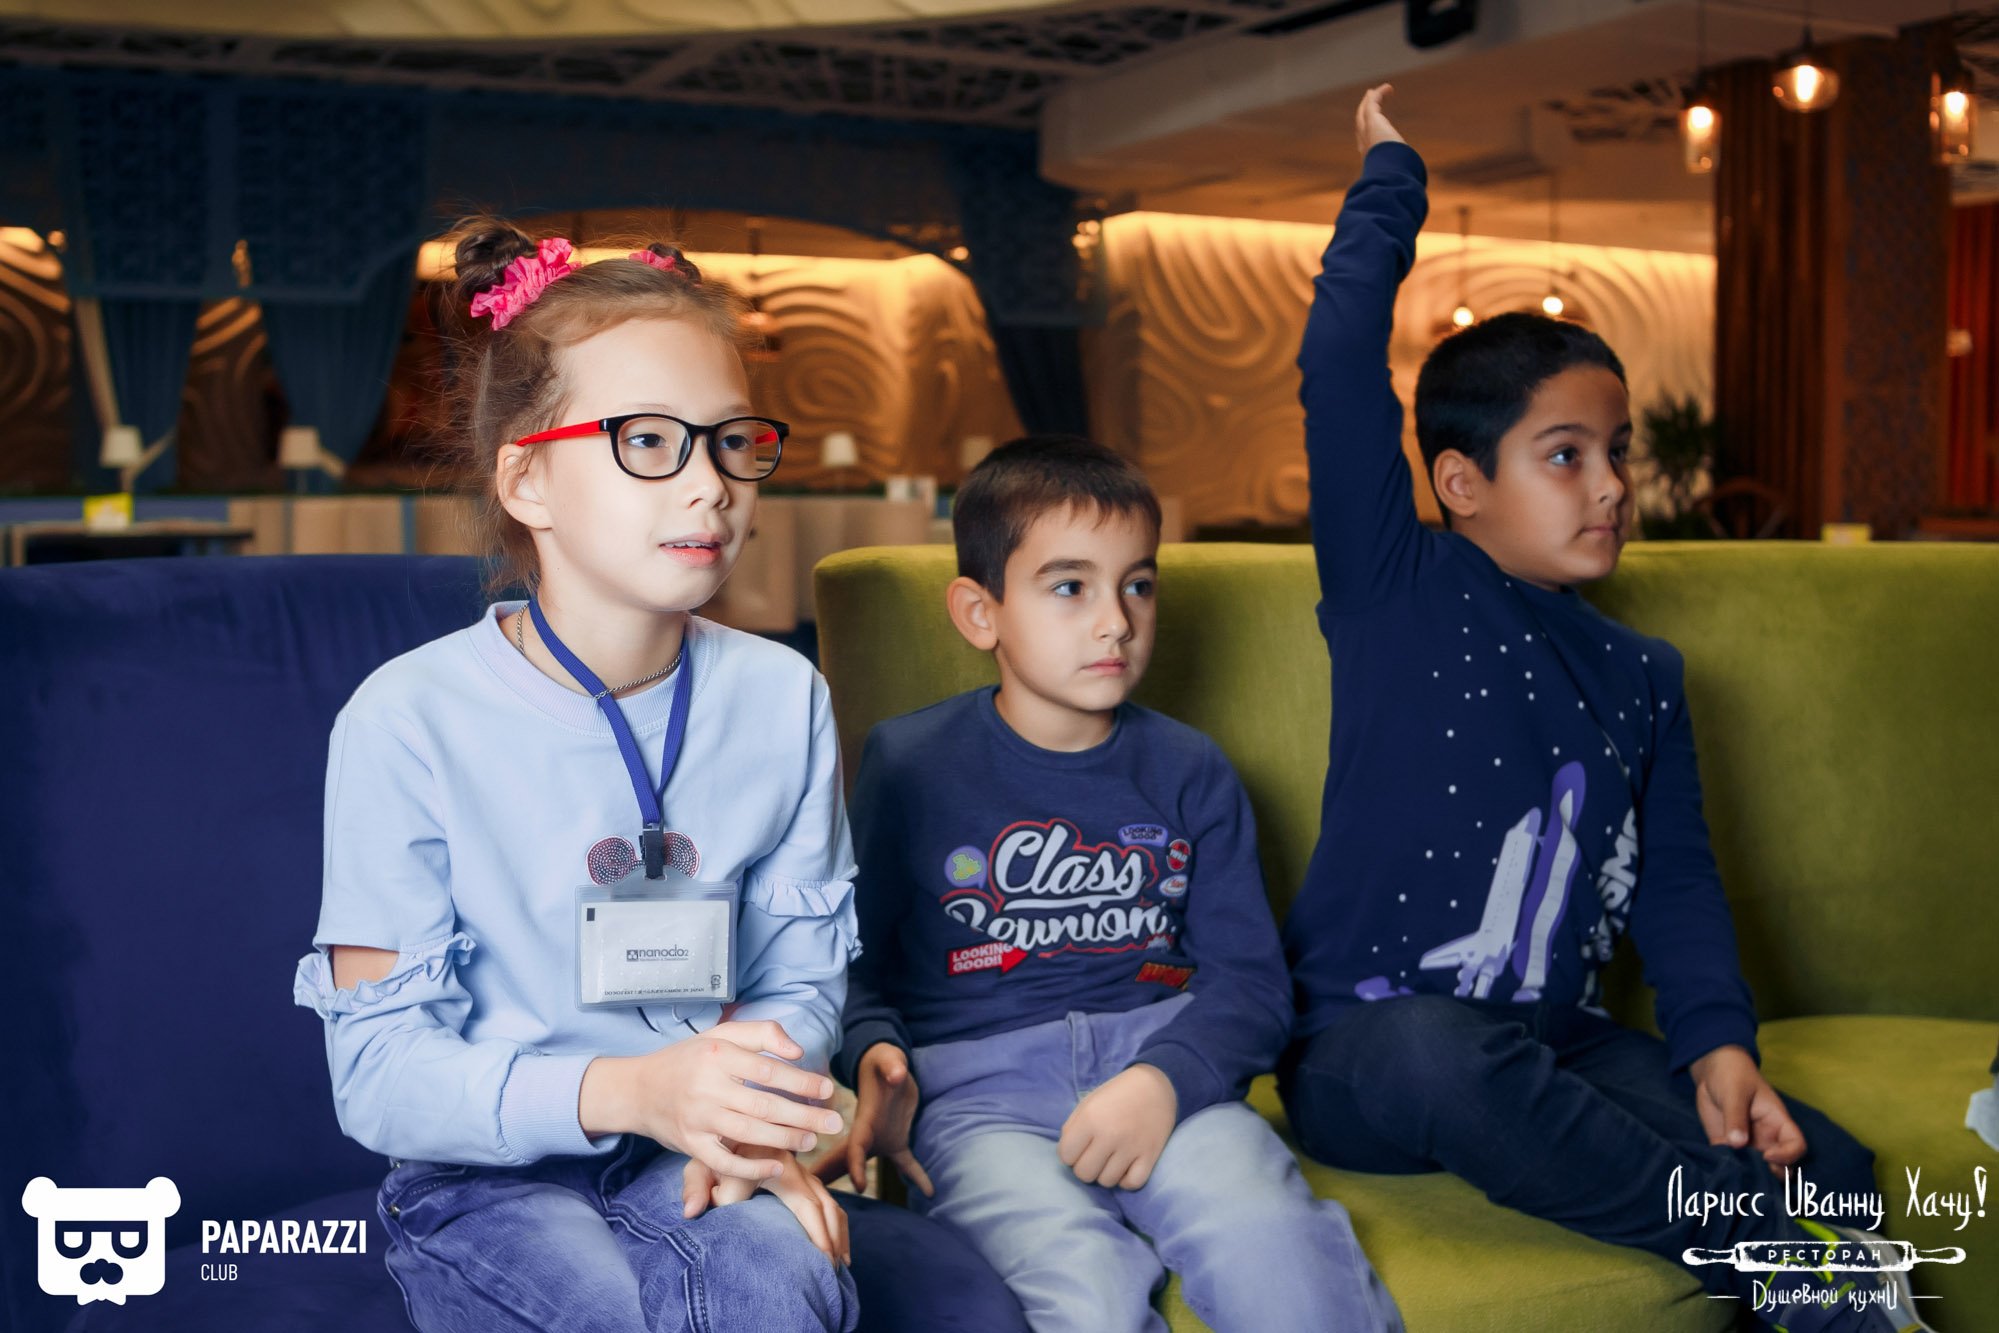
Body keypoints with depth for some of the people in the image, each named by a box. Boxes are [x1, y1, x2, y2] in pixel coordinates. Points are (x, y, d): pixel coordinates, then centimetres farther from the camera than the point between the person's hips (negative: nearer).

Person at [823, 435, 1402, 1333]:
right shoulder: (910, 765, 7)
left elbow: (1250, 979, 8)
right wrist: (874, 1054, -11)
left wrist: (1166, 1078, -11)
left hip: (1161, 1060, 2)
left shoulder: (1188, 773, 14)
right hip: (977, 1088, -2)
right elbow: (854, 961, 11)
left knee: (1274, 1256, -28)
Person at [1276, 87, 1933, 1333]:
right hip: (1369, 1046, -4)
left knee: (1832, 1172, -18)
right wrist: (1390, 184, -1)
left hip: (1553, 1047, 5)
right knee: (1445, 1053, -40)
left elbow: (1674, 876, 11)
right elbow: (1339, 369, -14)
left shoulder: (1644, 676, 12)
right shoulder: (1397, 595, -4)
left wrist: (1718, 1039, -6)